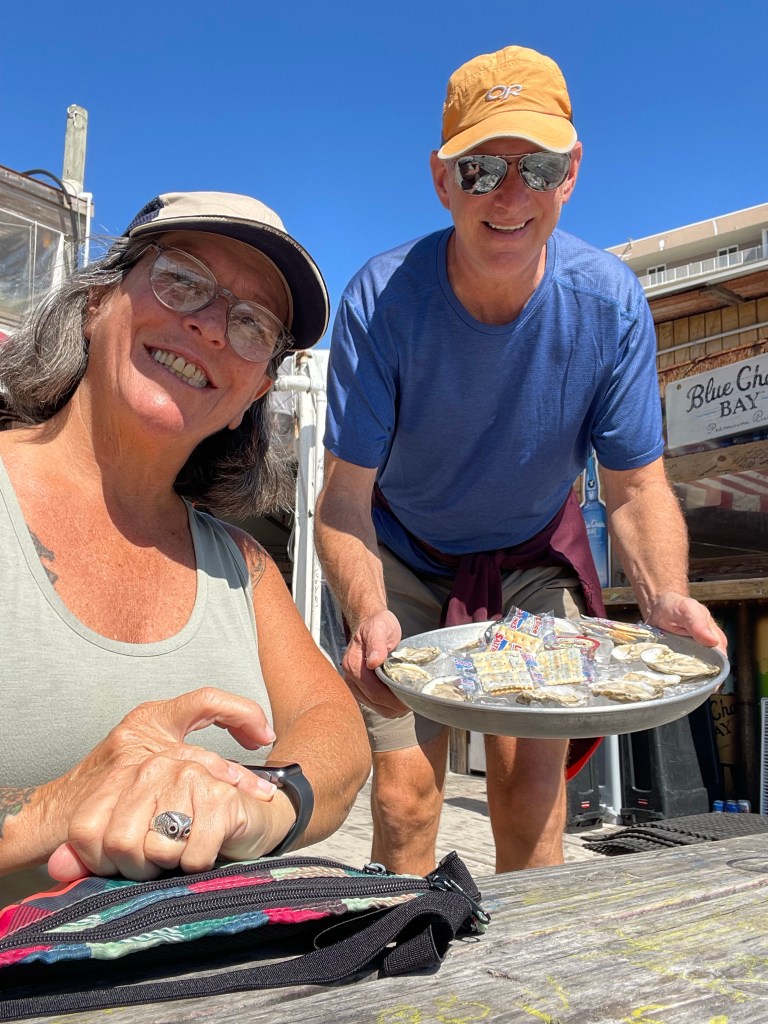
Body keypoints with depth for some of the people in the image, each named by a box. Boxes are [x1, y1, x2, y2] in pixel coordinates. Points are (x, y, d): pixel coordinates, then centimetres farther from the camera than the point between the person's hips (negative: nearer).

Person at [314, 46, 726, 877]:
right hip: (405, 558, -1)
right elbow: (346, 497, -24)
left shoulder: (610, 302, -18)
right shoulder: (381, 300, -25)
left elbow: (635, 485, -12)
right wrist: (368, 614, -43)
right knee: (405, 795, -5)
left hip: (532, 557, 2)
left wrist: (664, 598, -32)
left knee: (532, 781, -5)